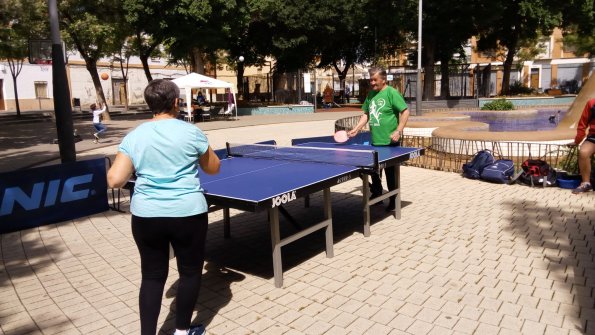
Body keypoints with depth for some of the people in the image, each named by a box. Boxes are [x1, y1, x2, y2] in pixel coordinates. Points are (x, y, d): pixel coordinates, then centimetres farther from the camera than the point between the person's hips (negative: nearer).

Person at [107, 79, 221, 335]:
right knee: (190, 271, 16)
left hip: (146, 216, 3)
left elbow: (115, 180, -4)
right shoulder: (190, 132, -5)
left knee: (152, 276, 15)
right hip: (187, 214, -2)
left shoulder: (133, 137, 1)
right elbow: (213, 168, 6)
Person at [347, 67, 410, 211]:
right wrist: (356, 129, 8)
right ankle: (376, 196, 33)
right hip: (374, 141, 7)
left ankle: (394, 202, 17)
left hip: (389, 142, -7)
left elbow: (405, 112, -13)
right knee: (374, 171, 16)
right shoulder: (370, 94, 11)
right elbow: (366, 114, 19)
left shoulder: (391, 93, -10)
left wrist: (398, 131, -21)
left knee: (390, 173, 4)